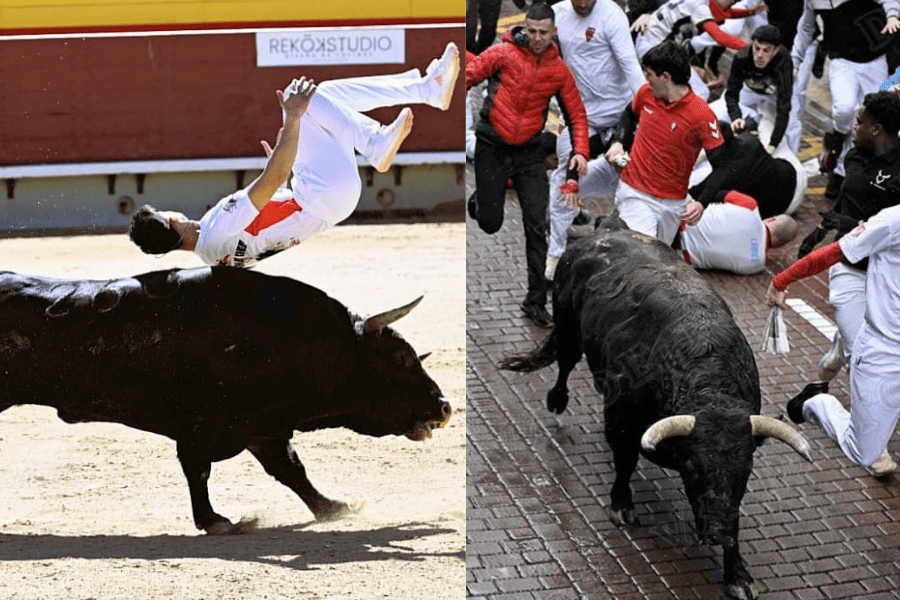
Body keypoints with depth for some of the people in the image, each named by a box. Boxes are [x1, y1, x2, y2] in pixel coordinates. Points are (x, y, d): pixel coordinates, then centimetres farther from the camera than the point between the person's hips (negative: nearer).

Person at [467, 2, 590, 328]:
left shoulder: (559, 70, 1)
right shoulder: (503, 54, -8)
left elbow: (577, 113, 7)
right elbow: (468, 76, -6)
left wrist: (580, 151, -7)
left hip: (530, 152, 2)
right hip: (492, 149, -2)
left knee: (536, 228, -4)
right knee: (490, 224, 4)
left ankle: (536, 301, 4)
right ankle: (479, 202, 43)